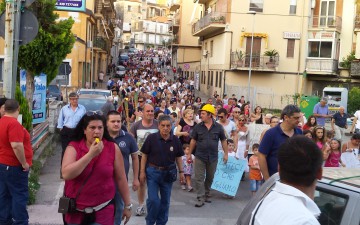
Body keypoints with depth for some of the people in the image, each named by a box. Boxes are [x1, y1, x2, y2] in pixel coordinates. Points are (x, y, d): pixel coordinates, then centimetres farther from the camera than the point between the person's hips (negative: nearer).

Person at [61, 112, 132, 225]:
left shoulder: (113, 148, -5)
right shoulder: (73, 147, -6)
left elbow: (120, 179, 1)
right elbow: (66, 174, -21)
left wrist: (128, 205, 5)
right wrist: (91, 154, -23)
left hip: (103, 210, 0)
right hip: (75, 210, 1)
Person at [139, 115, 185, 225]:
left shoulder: (175, 140, -3)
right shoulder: (151, 138, -10)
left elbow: (178, 157, 7)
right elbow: (144, 155, -4)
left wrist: (181, 172, 5)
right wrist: (142, 171, -6)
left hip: (168, 173, 3)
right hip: (153, 171, -3)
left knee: (165, 200, 12)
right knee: (153, 199, -6)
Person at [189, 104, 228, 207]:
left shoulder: (218, 127, -1)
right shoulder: (198, 127, -1)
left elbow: (223, 141, 6)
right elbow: (193, 141, 6)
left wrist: (226, 154, 4)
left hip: (213, 157, 1)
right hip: (200, 157, -1)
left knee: (210, 177, 14)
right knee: (199, 178, -4)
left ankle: (206, 194, 31)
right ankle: (200, 198, 0)